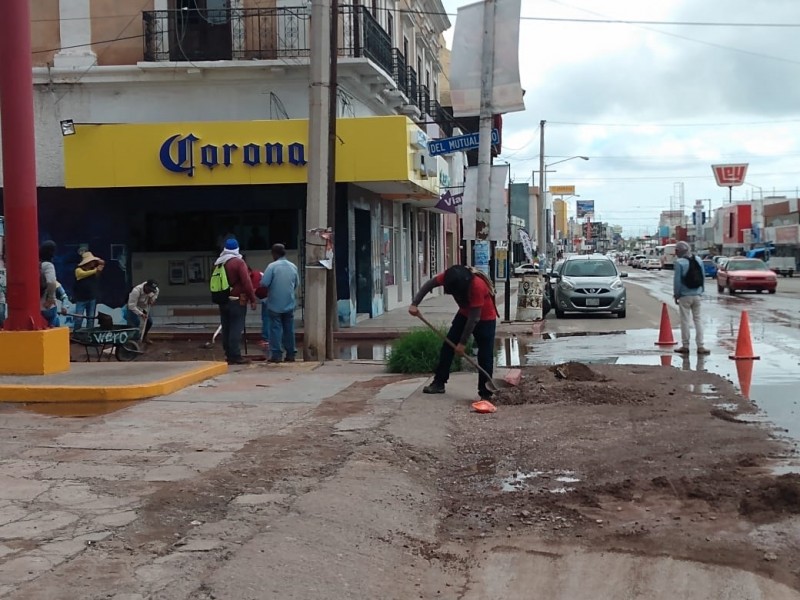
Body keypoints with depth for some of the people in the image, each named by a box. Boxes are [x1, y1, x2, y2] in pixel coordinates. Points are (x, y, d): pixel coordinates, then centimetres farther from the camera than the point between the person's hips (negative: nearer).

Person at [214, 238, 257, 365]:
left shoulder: (218, 263, 11)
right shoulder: (238, 262, -11)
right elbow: (247, 282, -16)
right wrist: (252, 299, -12)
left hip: (222, 301, 7)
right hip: (237, 301, -7)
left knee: (226, 329, 10)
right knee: (236, 329, -6)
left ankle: (229, 355, 14)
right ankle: (236, 356, -8)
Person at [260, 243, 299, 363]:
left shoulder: (272, 266, -13)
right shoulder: (293, 266, 3)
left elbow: (264, 283, -16)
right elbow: (297, 284, 12)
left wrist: (271, 286, 5)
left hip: (275, 304, -4)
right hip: (289, 304, 4)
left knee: (276, 328, 1)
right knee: (289, 329, 10)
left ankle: (276, 354, -1)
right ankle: (291, 354, 13)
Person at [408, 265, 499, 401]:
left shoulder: (477, 286, -38)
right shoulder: (450, 277, -23)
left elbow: (474, 318, -32)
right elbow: (429, 284, -7)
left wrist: (463, 342, -27)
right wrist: (414, 304, -18)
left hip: (485, 319, -6)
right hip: (465, 314, 6)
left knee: (485, 356, -9)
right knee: (447, 346, 1)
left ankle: (485, 394, -3)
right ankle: (439, 383, 10)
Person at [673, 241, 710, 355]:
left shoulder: (679, 262, -12)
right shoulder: (698, 260, 5)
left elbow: (677, 280, -11)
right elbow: (703, 277, 9)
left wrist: (676, 295, -2)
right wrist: (701, 291, 16)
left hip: (685, 295, -5)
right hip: (697, 294, 5)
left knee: (685, 320, 3)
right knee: (698, 319, 8)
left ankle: (685, 346, 7)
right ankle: (700, 346, 4)